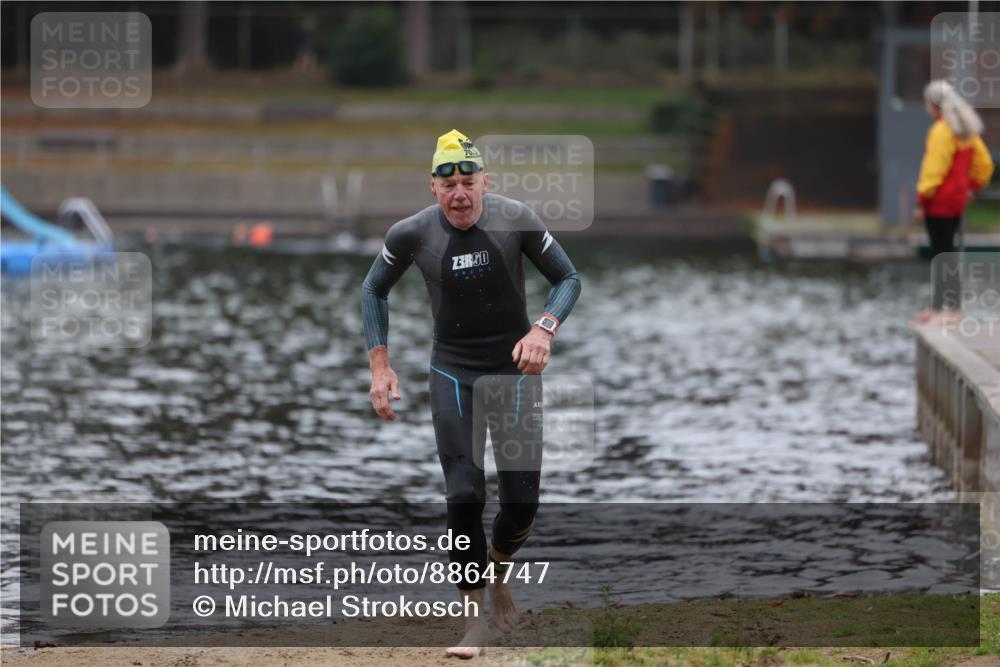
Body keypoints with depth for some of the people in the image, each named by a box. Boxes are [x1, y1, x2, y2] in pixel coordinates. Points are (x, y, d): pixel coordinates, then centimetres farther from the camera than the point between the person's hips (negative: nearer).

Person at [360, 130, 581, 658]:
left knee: (522, 501, 0)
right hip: (453, 372, 0)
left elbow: (567, 278, -2)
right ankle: (475, 618, 0)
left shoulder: (516, 220, -14)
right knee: (464, 496, -11)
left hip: (514, 369, 0)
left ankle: (497, 571, 33)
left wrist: (544, 329, -21)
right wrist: (379, 365, -1)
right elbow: (374, 290, 7)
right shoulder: (412, 234, -11)